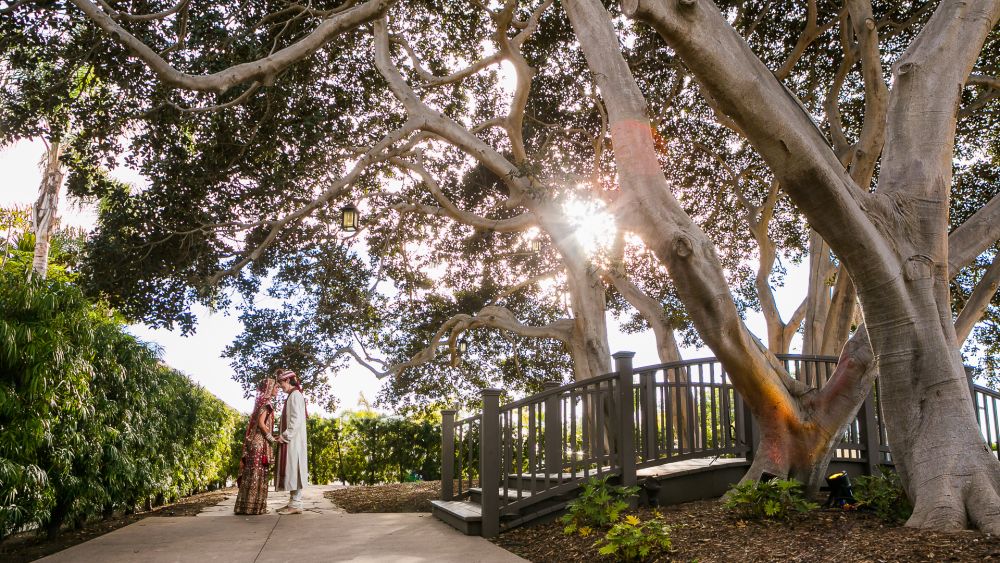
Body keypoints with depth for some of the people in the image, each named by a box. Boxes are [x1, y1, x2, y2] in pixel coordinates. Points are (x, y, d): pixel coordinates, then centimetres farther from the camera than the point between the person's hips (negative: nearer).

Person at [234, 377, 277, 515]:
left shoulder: (263, 402, 18)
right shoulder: (266, 402, -9)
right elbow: (261, 423, -18)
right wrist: (272, 438, -11)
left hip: (256, 442, 9)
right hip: (260, 442, -9)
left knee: (253, 474, 9)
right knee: (257, 473, -8)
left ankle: (246, 506, 11)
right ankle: (253, 506, -7)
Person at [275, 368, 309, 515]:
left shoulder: (295, 395, -9)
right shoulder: (291, 396, 20)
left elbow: (297, 419, -18)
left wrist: (285, 435, -18)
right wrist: (283, 434, 13)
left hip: (293, 440, -10)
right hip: (290, 440, 10)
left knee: (293, 469, -10)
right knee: (290, 470, 8)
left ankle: (296, 504, -10)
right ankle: (293, 503, 10)